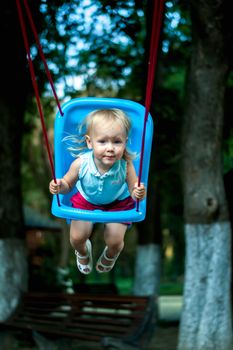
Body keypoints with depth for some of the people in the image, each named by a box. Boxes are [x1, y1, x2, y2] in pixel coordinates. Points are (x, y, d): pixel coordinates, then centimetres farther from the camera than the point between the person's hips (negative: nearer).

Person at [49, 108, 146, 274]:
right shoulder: (80, 164, -32)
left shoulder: (125, 165, -35)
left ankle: (110, 255, 37)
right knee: (77, 237, -3)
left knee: (115, 241, -6)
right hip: (86, 200, 1)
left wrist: (138, 193, -49)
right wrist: (60, 186, -35)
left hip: (118, 203, -1)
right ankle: (83, 252, 39)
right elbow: (68, 184, -12)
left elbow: (134, 191, -24)